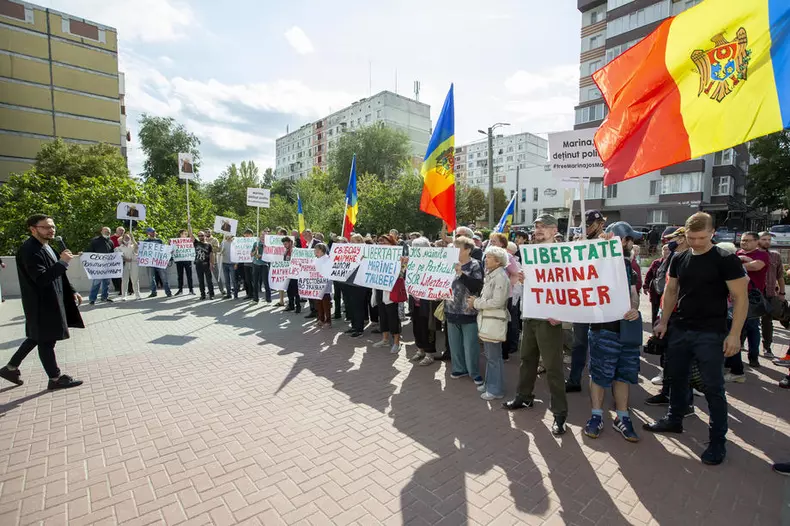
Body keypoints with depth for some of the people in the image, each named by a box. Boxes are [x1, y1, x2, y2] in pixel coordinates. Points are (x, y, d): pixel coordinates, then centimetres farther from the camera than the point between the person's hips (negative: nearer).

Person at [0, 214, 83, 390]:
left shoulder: (45, 247, 11)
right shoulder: (29, 250, -20)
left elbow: (56, 276, 18)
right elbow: (41, 279, -28)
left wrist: (72, 291, 16)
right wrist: (62, 262, -28)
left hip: (49, 301, 10)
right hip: (41, 304, -10)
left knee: (38, 337, 21)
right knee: (47, 340, 2)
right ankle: (55, 379, 13)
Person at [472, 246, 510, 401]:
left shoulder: (501, 277, -16)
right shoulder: (490, 275, 13)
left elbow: (497, 302, -22)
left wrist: (476, 303, -14)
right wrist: (476, 301, 2)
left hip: (495, 321, -9)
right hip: (486, 320, 9)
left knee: (494, 357, 2)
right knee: (489, 355, 18)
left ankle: (496, 389, 14)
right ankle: (489, 383, 31)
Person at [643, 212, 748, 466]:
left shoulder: (726, 260, -9)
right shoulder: (679, 259, 5)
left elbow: (740, 298, -9)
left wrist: (734, 334, -15)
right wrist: (664, 321, 8)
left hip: (711, 334, -5)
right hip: (680, 330, 5)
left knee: (713, 387, 3)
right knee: (676, 377, 16)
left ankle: (718, 441, 17)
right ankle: (674, 420, 33)